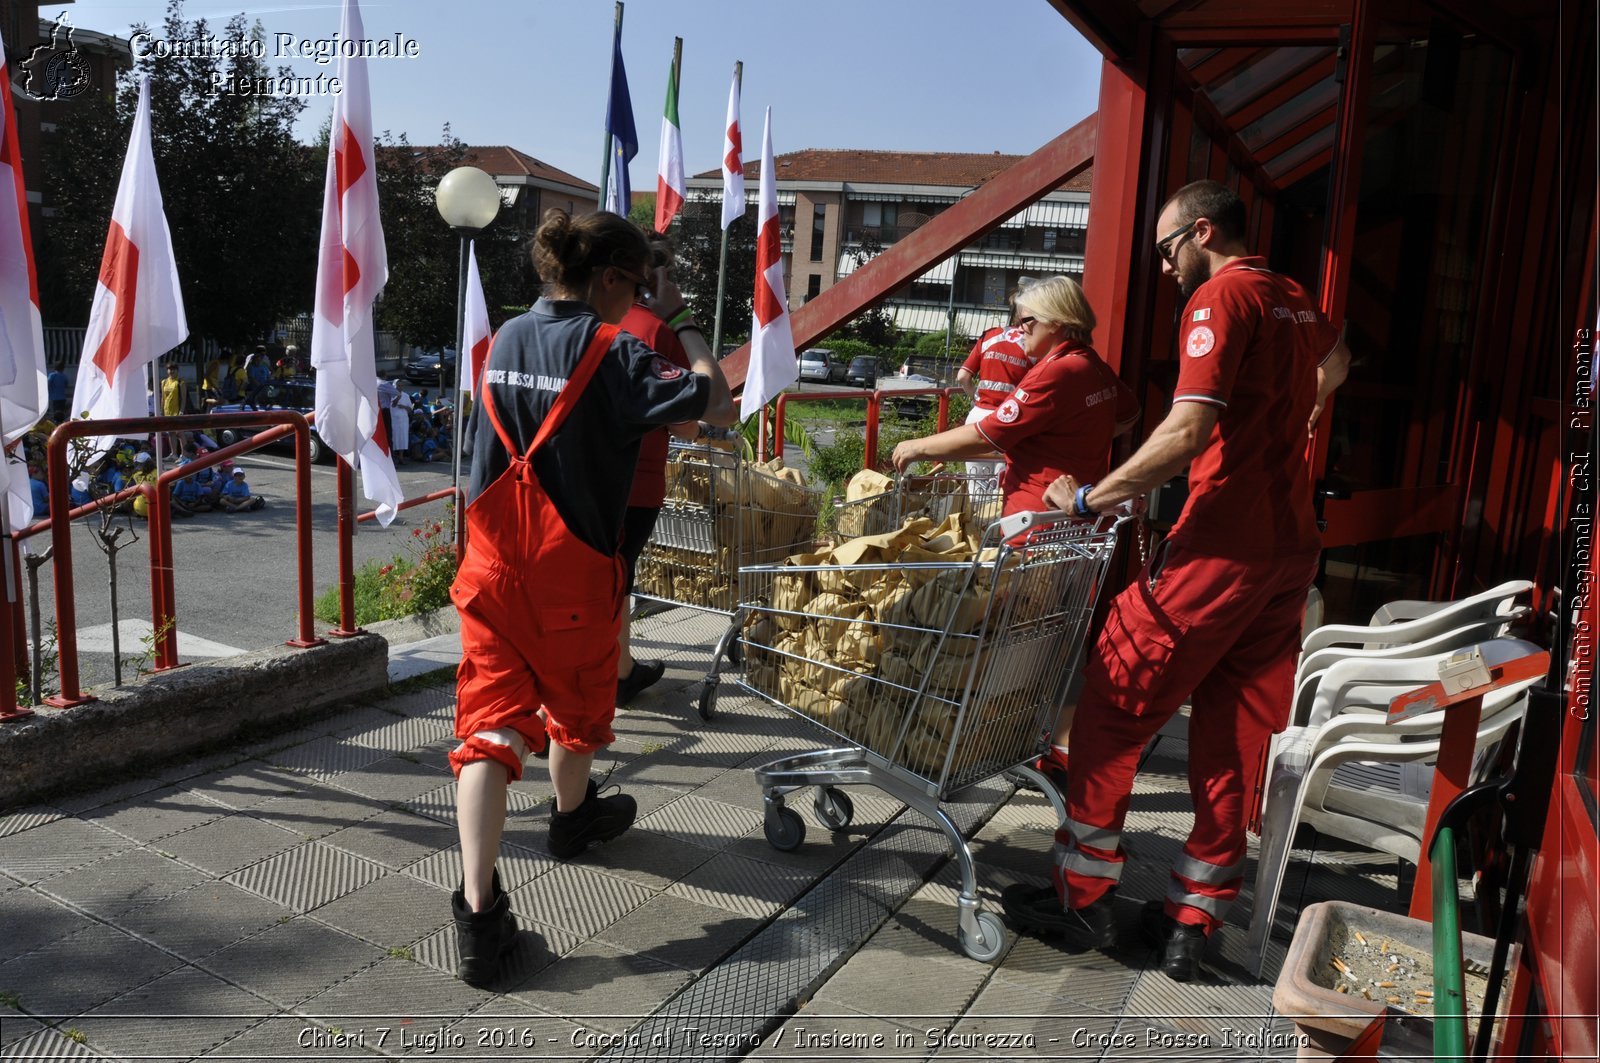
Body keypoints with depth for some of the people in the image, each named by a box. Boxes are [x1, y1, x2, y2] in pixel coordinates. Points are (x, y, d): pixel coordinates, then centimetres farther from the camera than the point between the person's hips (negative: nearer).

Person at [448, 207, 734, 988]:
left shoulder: (507, 338, 7)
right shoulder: (612, 351, -14)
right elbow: (716, 403, -17)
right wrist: (680, 320, -5)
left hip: (494, 564, 5)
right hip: (571, 572, -4)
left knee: (492, 722, 1)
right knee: (575, 700, 21)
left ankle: (478, 909, -7)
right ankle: (572, 817, 47)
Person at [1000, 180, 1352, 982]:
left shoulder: (1221, 297, -10)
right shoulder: (1294, 301, 17)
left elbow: (1189, 432, -24)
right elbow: (1335, 363, 41)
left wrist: (1090, 498, -18)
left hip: (1220, 545, -9)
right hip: (1291, 546, 9)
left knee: (1112, 702, 1)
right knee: (1235, 734, 9)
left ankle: (1083, 894, 8)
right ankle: (1193, 921, 16)